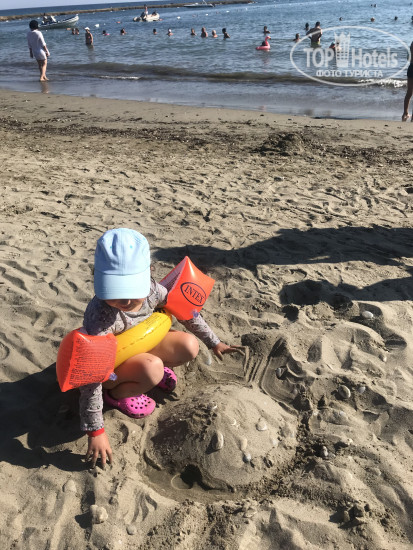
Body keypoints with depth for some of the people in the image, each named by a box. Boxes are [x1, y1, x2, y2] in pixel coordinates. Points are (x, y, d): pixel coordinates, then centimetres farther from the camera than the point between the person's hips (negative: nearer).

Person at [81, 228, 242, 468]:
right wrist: (96, 430, -30)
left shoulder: (152, 289, -23)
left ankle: (155, 368, 13)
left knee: (190, 346, -15)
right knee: (152, 369, -34)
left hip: (138, 347, 5)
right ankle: (116, 394, -4)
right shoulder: (101, 317, -39)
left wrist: (214, 343, 7)